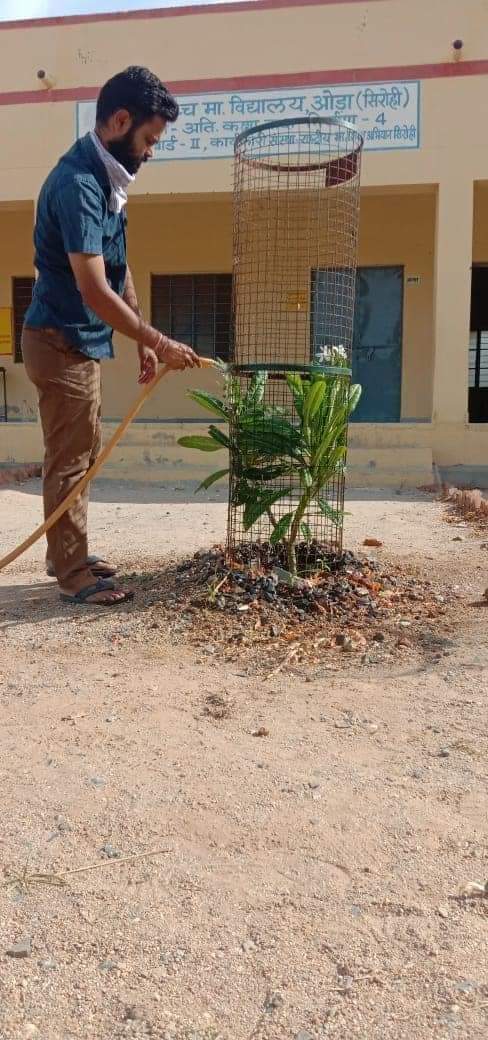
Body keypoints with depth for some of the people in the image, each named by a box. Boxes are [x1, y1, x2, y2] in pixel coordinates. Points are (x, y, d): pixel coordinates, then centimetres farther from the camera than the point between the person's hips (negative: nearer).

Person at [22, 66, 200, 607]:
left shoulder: (105, 178, 10)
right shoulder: (77, 182, -21)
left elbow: (119, 270, 15)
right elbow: (94, 289, -27)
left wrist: (143, 341, 12)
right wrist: (158, 342, -23)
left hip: (81, 340, 10)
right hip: (63, 341, -10)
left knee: (80, 454, 16)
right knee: (70, 459, -2)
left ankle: (65, 554, 28)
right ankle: (74, 574, 8)